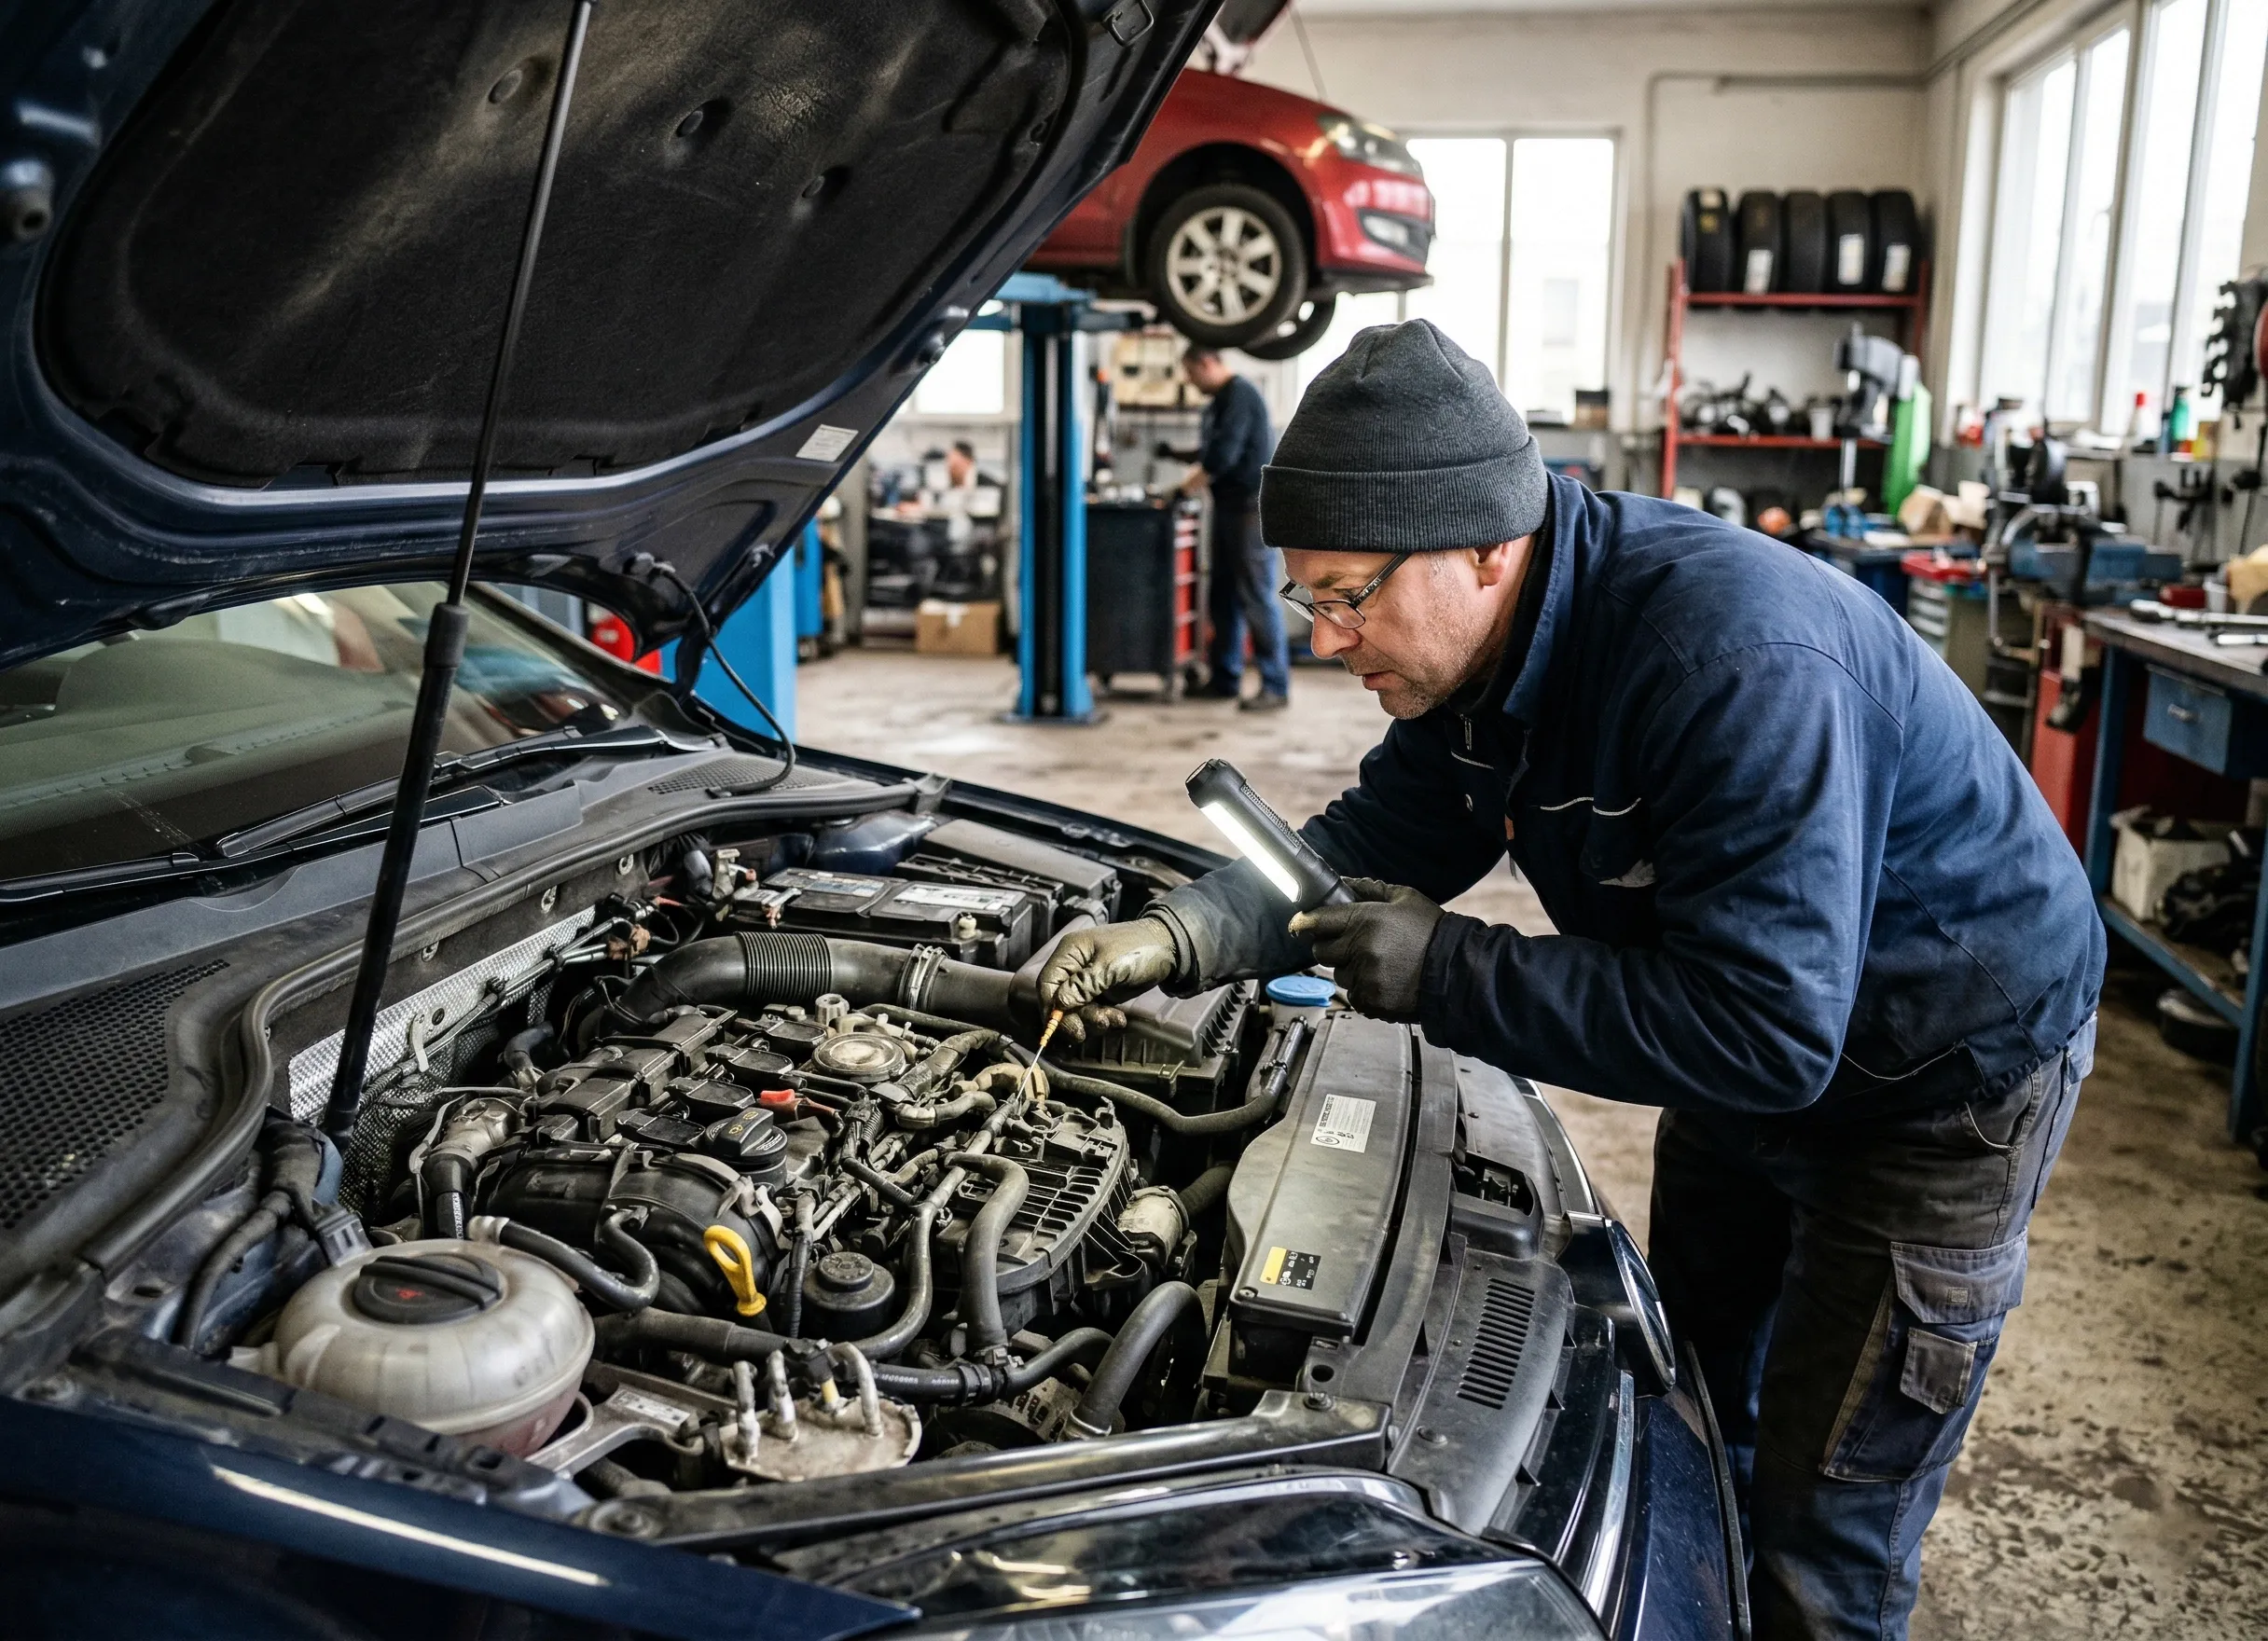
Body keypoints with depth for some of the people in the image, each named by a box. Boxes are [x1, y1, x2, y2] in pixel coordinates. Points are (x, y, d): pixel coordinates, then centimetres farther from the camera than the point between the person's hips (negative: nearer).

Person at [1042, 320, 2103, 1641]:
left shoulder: (1738, 661, -39)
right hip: (1744, 1036, 8)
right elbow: (1382, 842, -2)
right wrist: (1183, 936, -18)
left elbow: (1762, 1027, -39)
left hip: (1947, 1072, -8)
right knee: (1686, 1404, 23)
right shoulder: (1495, 640, -12)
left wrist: (1449, 974, -34)